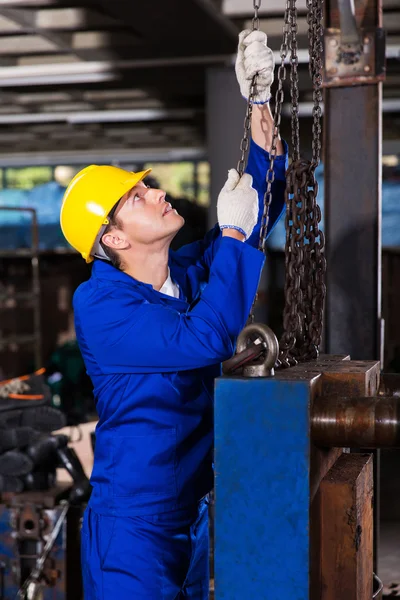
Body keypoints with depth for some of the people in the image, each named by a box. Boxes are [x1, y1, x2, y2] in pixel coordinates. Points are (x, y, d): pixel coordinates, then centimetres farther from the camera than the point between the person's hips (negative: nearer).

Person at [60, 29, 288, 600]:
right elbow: (204, 339, -30)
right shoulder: (99, 305, -18)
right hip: (135, 526, -7)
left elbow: (258, 208, 9)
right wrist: (233, 234, -21)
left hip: (201, 512, 7)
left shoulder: (189, 274, 3)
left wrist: (262, 112, -2)